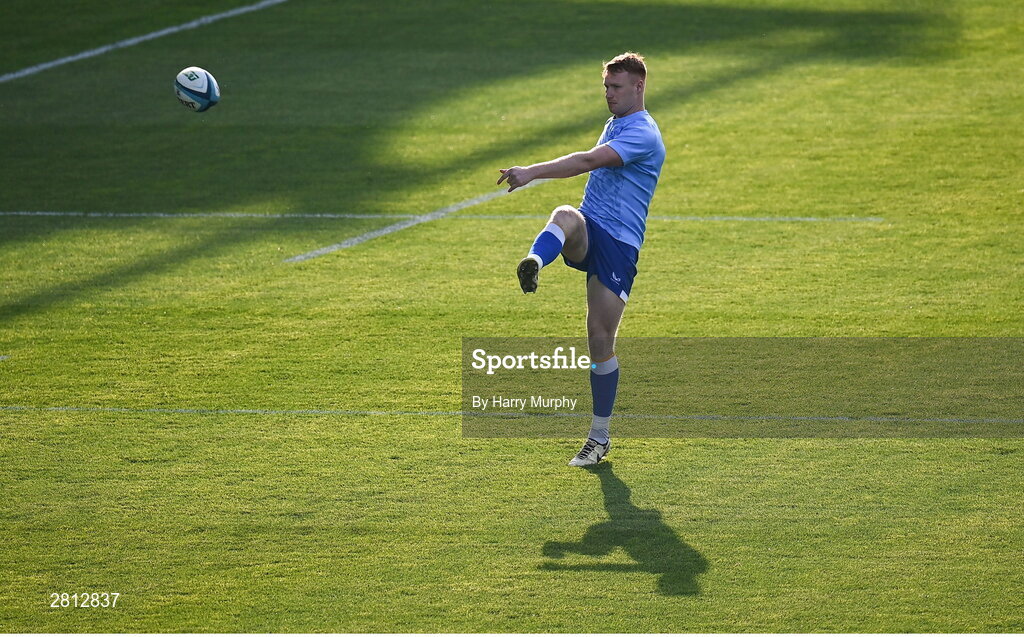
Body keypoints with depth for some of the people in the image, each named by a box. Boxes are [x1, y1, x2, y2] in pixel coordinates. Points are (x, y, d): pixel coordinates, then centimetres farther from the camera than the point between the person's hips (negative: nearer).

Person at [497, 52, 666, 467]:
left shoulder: (643, 134, -11)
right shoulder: (614, 125, 19)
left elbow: (590, 160, -25)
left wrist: (533, 172, -32)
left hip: (619, 243, -6)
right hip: (588, 236, 6)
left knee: (600, 338, -5)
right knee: (565, 216, -32)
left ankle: (600, 437, 10)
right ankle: (533, 265, -67)